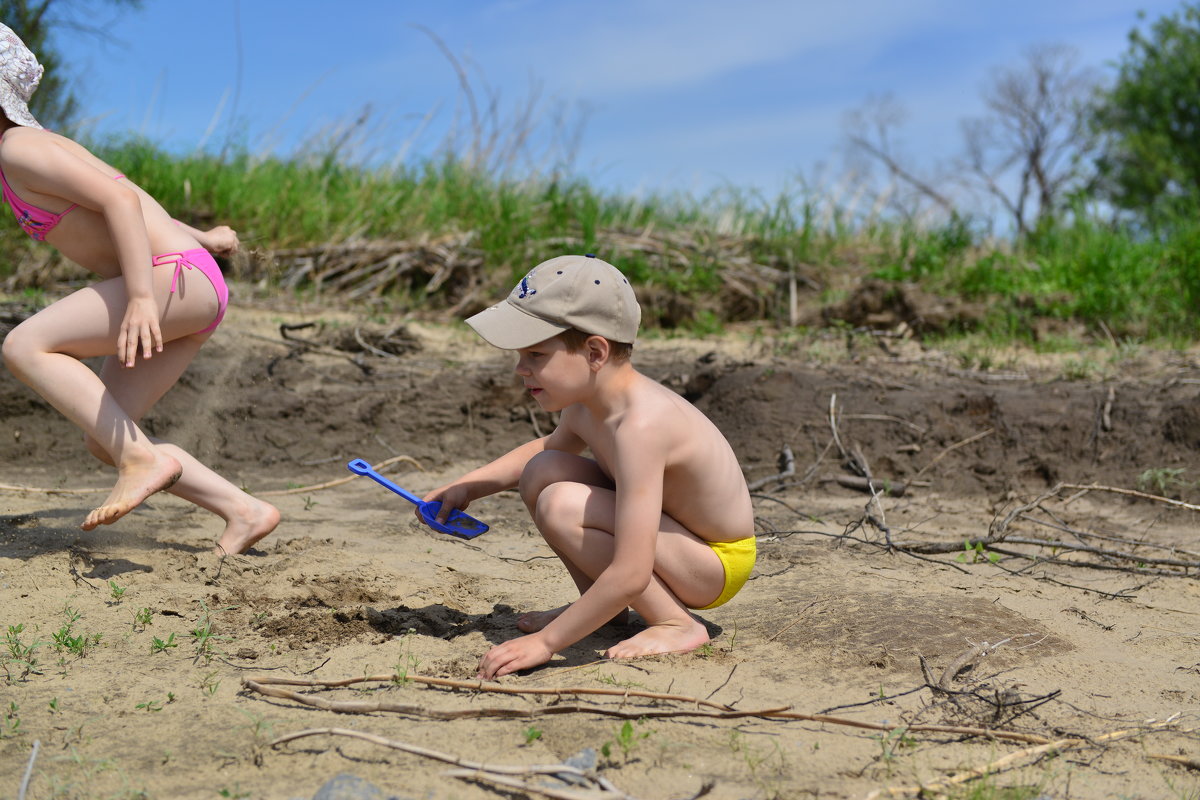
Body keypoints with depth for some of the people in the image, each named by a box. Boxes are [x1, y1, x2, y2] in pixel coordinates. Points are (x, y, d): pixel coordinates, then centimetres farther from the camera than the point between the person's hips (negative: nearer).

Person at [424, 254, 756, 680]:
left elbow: (631, 575, -38)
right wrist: (467, 486, 9)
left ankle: (677, 624, -15)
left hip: (718, 565, -9)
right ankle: (601, 605, 11)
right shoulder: (586, 400, -5)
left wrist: (546, 642, -32)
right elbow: (549, 447, 23)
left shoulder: (639, 425, -34)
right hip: (657, 531, 9)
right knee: (542, 471, -1)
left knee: (561, 506, -26)